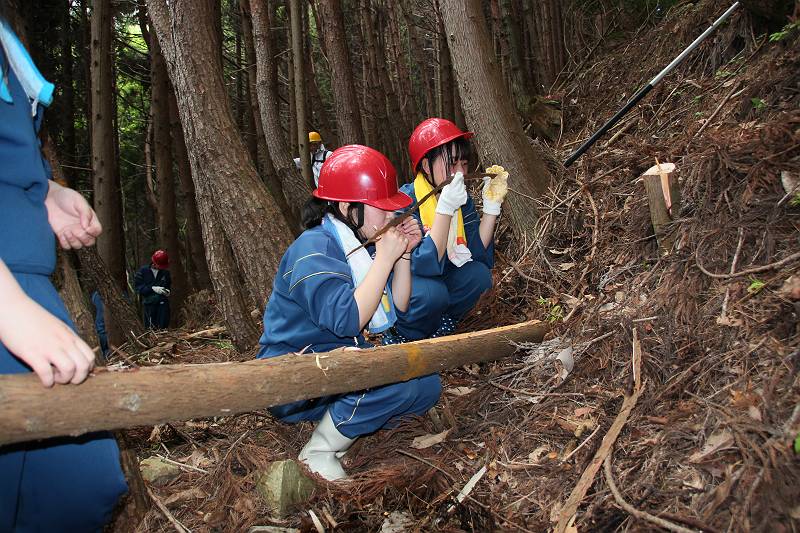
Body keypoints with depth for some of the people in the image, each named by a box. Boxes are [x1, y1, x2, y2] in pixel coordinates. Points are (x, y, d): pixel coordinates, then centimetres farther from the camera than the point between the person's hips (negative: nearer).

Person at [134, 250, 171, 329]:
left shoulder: (165, 272, 7)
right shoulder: (143, 271, -1)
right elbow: (137, 287, -6)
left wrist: (167, 291, -2)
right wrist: (153, 288, -17)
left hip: (163, 303, 2)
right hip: (149, 304, -1)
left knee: (163, 327, -1)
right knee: (150, 329, 2)